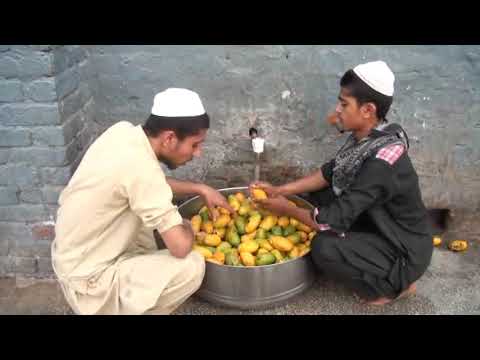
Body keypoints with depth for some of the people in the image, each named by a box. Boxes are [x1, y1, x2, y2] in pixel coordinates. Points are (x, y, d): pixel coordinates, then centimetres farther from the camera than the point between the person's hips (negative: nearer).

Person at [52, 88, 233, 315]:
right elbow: (181, 246, -28)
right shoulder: (140, 167, -30)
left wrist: (200, 189, 6)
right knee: (192, 266, -19)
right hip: (88, 279, -9)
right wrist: (187, 227, -6)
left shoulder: (123, 131, -6)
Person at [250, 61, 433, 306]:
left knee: (325, 248, -28)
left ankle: (395, 284, 0)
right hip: (378, 225, 9)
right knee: (316, 195, 6)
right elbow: (330, 173, 4)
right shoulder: (366, 136, -7)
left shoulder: (382, 162, -33)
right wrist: (280, 190, -4)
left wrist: (287, 209, -16)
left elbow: (335, 219, -31)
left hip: (404, 252, -8)